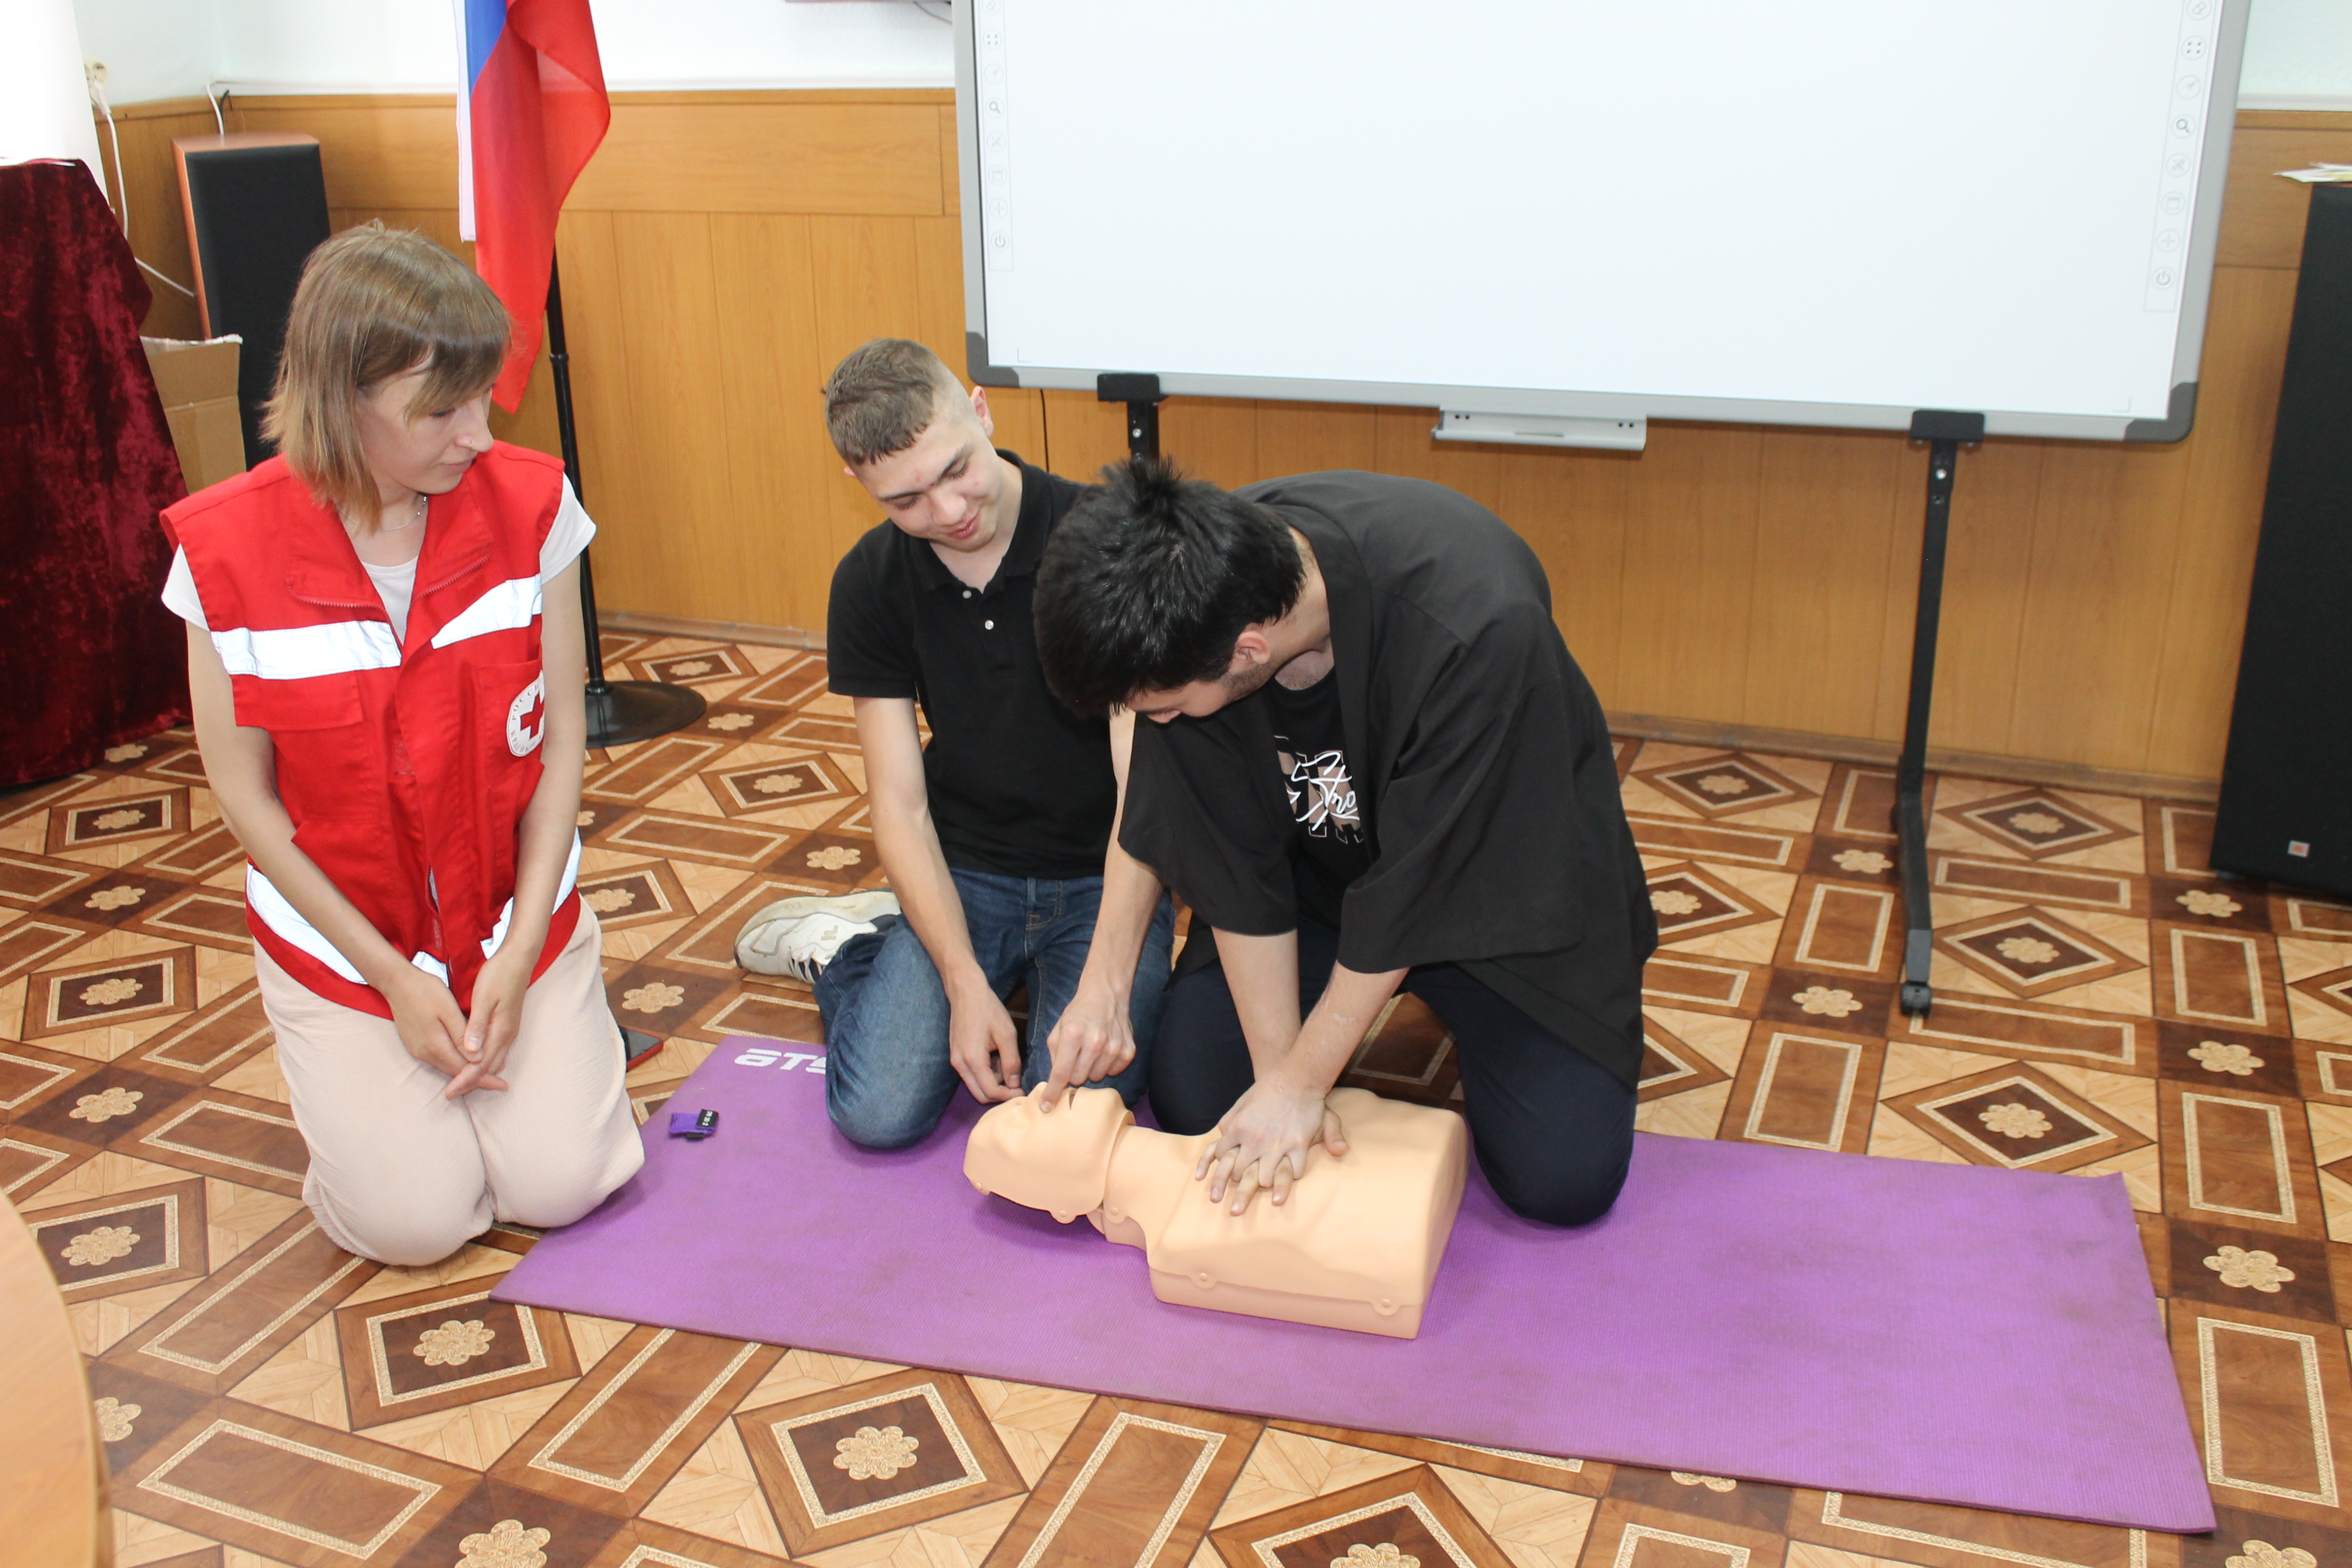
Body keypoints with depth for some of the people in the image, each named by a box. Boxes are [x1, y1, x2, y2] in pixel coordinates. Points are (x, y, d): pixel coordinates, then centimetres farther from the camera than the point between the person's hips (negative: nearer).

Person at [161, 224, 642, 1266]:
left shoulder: (529, 505, -14)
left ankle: (555, 1012, 23)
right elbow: (243, 789, -8)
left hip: (516, 915, 1)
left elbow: (560, 739, -7)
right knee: (415, 1220, -8)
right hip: (343, 932, -1)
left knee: (560, 1184, -8)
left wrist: (519, 952, -11)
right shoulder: (229, 552, -17)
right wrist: (392, 977, -10)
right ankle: (356, 1067, 23)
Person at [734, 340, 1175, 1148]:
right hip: (962, 873, 2)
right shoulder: (869, 583, -6)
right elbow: (900, 805, -6)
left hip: (1106, 877, -2)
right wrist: (966, 983, -19)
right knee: (879, 1111, -15)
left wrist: (1105, 982, -35)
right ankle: (844, 942, 17)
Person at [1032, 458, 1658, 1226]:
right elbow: (1232, 868, -16)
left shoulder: (1477, 626, -40)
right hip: (1318, 869, 3)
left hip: (1498, 873, -3)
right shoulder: (1191, 594, -26)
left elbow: (1417, 889, -29)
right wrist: (1279, 1068, -18)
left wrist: (1302, 1080, -22)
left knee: (1564, 1177, -12)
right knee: (1191, 1105, -7)